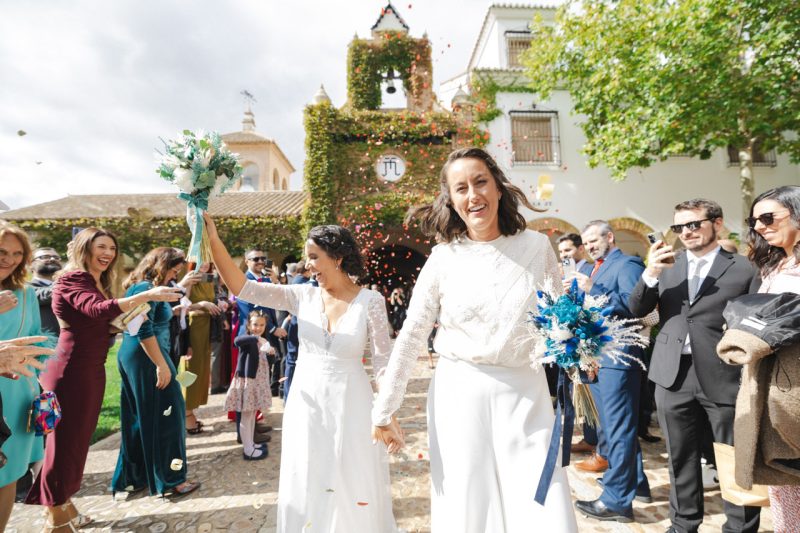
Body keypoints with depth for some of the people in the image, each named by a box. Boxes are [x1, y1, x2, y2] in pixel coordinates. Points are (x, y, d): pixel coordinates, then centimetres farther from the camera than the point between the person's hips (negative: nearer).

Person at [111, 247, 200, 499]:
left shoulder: (139, 286, 14)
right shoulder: (147, 289, -17)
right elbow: (144, 331, -24)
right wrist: (162, 365, -23)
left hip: (130, 357, 10)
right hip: (146, 358, -10)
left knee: (138, 419, 17)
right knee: (163, 417, -1)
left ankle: (133, 477, 28)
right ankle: (170, 479, 11)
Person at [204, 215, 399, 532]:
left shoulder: (370, 301, -10)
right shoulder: (303, 296, -2)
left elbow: (383, 363, -8)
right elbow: (243, 289, -9)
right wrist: (214, 241, -18)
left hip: (348, 406, -3)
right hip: (304, 405, 3)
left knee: (355, 494, 12)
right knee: (303, 491, 18)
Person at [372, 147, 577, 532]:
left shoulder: (537, 246, 0)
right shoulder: (443, 258, -4)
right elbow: (411, 337, -2)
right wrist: (384, 410, -2)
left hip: (525, 395, 1)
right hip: (459, 396, 0)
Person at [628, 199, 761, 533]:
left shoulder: (743, 269, 0)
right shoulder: (666, 265, 8)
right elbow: (635, 311, 1)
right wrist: (650, 274, -14)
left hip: (725, 378, -3)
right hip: (673, 377, 3)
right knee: (681, 458, 16)